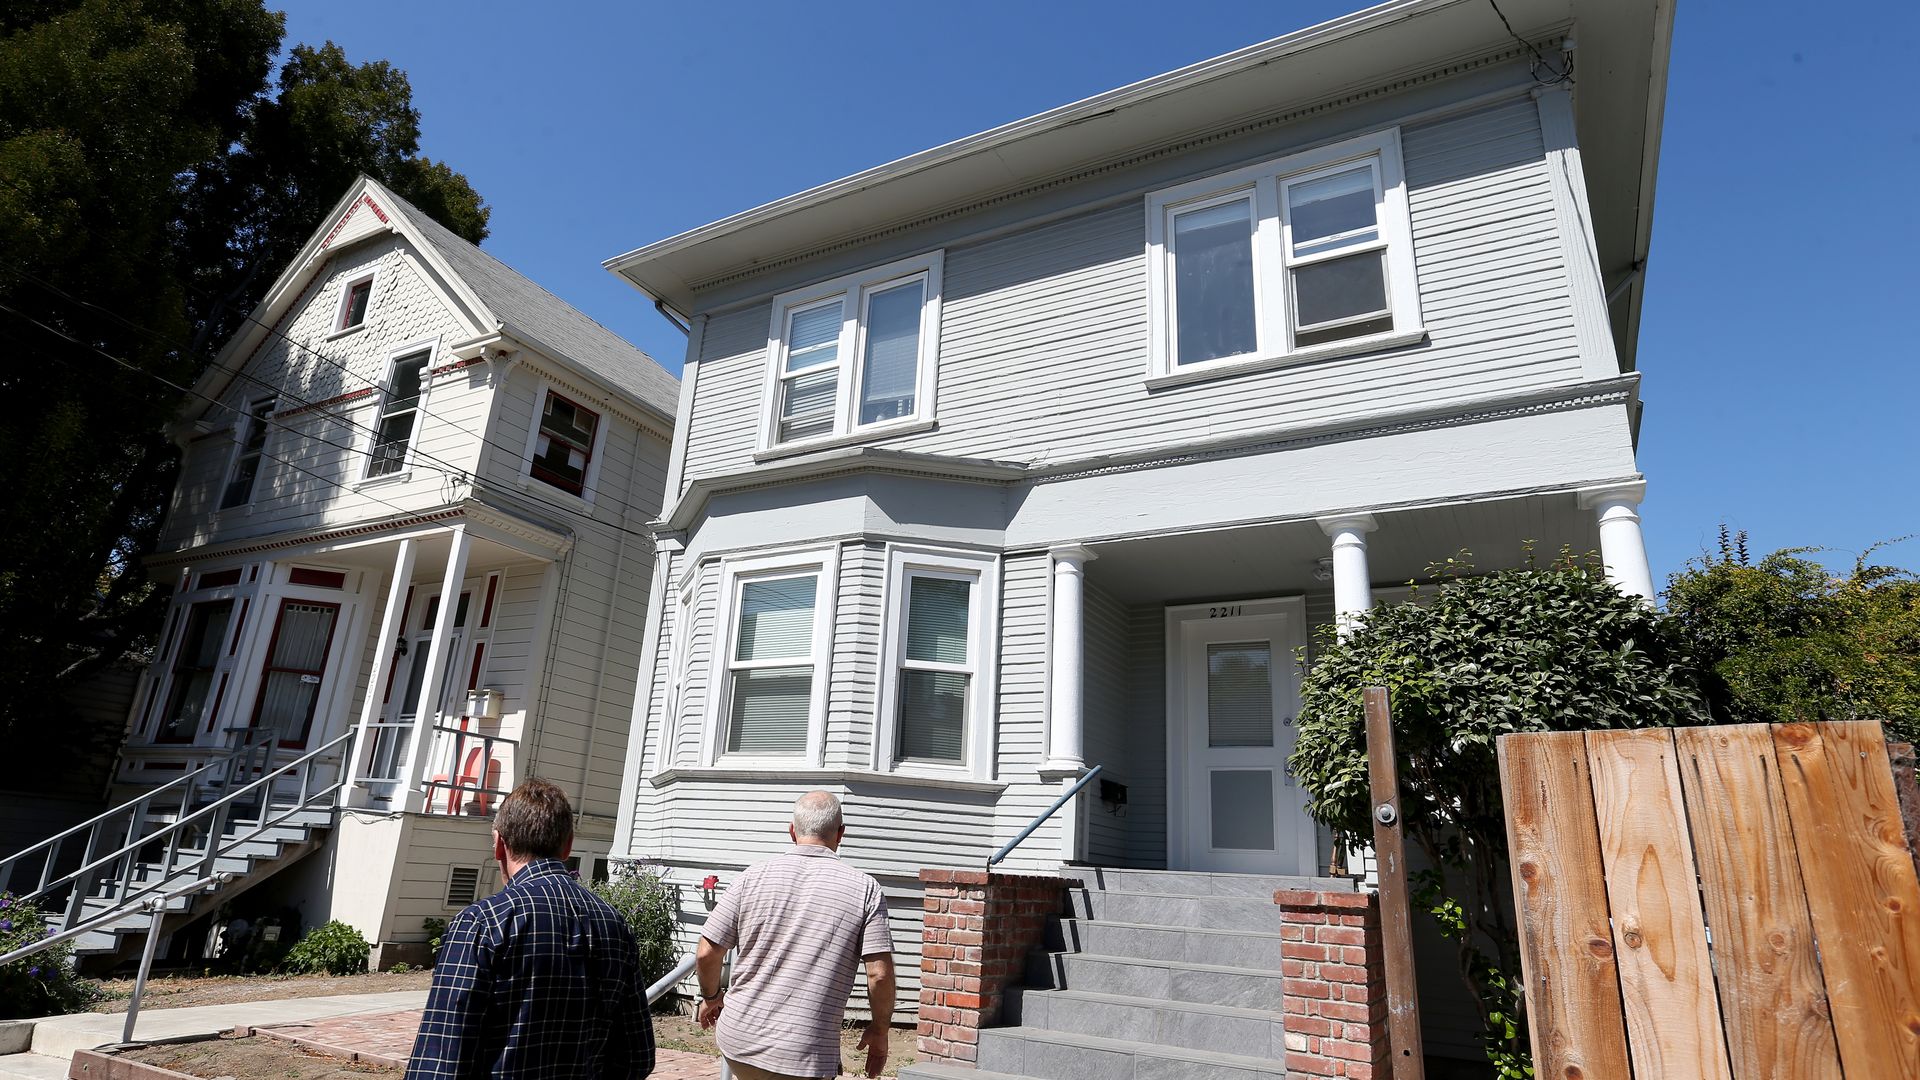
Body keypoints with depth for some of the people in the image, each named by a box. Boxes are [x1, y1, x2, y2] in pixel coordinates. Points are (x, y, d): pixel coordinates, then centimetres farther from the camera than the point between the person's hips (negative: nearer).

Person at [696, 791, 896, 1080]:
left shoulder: (754, 877, -1)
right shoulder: (864, 889, -6)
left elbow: (706, 953, 0)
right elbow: (880, 973, -10)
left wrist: (711, 996, 19)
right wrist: (880, 1029, 7)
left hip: (738, 1039, 3)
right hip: (802, 1056, -3)